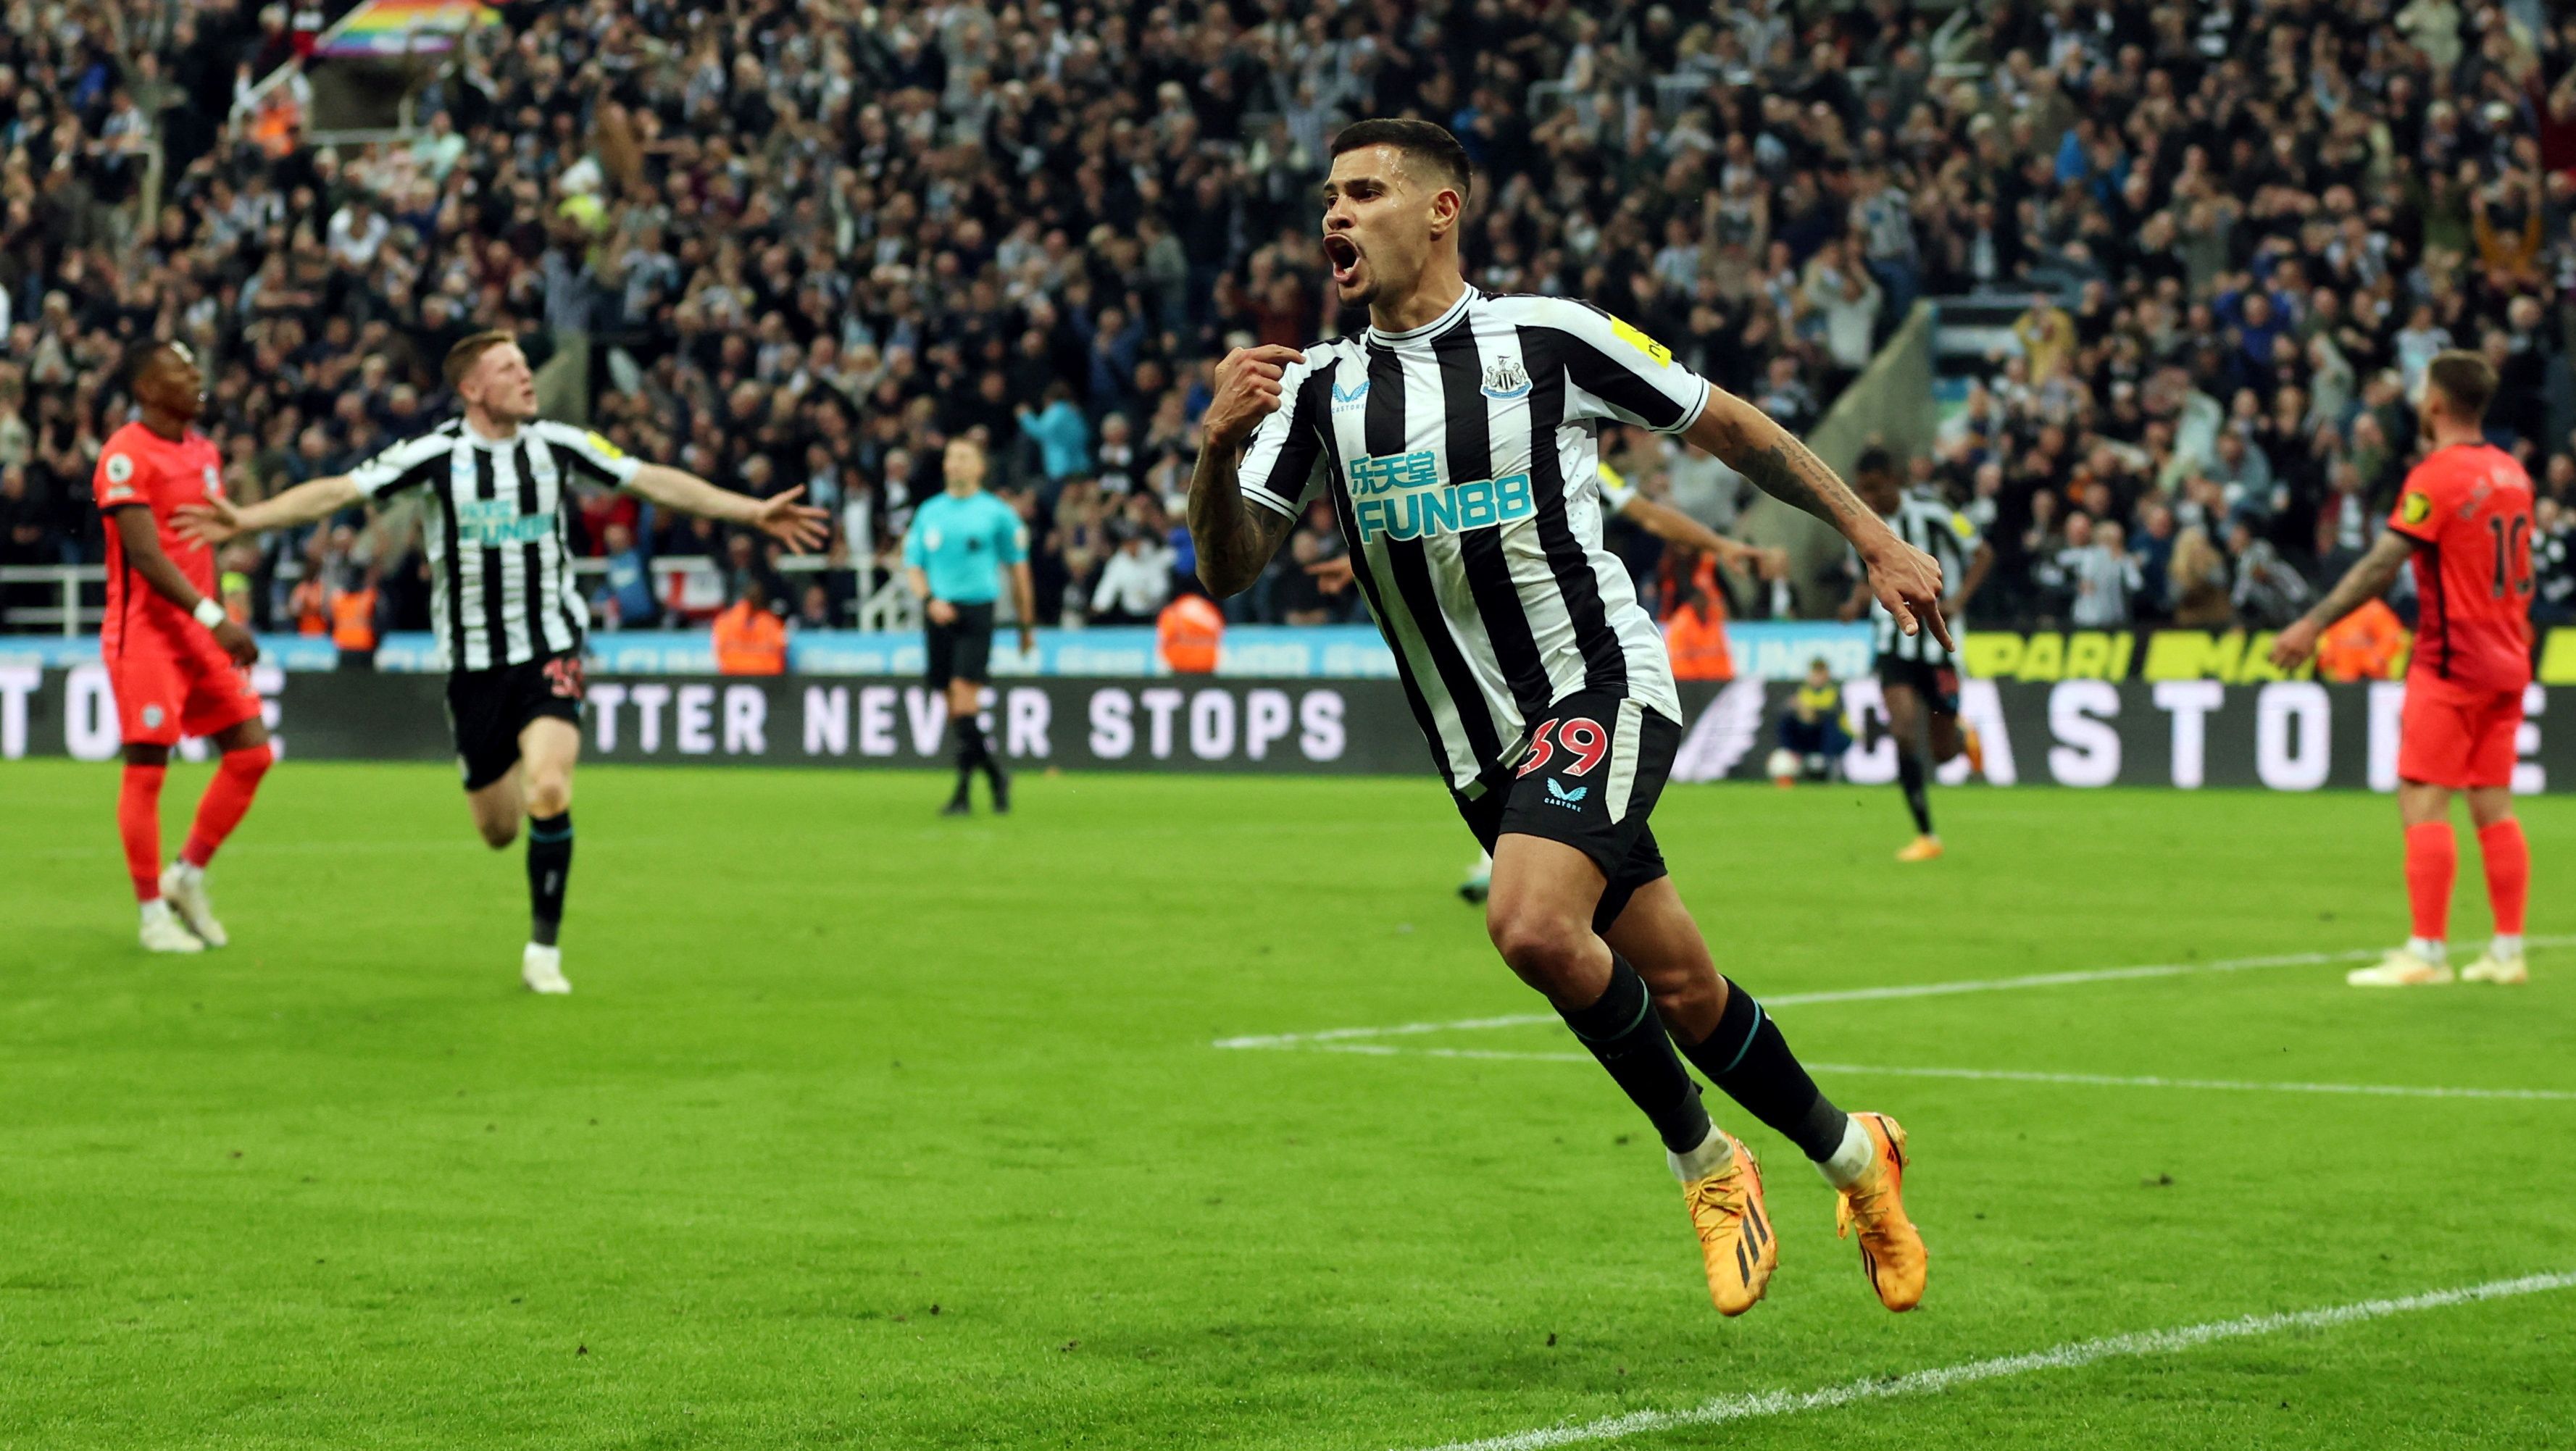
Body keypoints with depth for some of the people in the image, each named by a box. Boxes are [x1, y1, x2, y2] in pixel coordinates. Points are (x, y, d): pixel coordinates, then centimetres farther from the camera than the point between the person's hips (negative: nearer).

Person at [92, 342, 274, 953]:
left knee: (252, 753, 3)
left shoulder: (203, 451, 13)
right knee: (146, 769, -3)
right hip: (145, 632, -8)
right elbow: (145, 554, -21)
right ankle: (154, 914, 6)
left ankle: (187, 878, 18)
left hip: (202, 629, 8)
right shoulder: (125, 456, -13)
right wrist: (213, 619, -26)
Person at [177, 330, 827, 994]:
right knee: (498, 829, 7)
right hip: (473, 660, 0)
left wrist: (754, 512, 0)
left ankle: (544, 948, -7)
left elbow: (654, 480, 3)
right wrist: (245, 519, -22)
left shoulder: (557, 444, -2)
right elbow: (337, 491, -11)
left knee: (548, 792, -23)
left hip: (549, 649, 0)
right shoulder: (435, 454, -8)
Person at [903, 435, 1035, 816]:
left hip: (978, 610, -4)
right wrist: (930, 600, -8)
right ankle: (994, 773, 21)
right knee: (954, 709, 4)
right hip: (940, 614, 4)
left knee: (963, 694, -17)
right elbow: (913, 566, 13)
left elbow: (1018, 570, 7)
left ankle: (963, 791, -15)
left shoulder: (996, 513, 3)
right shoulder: (928, 513, 12)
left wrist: (1026, 626, 9)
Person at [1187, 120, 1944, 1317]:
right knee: (1678, 989, 9)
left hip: (1601, 680, -5)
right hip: (1483, 750, 5)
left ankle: (1700, 1155, -6)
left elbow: (1725, 424, 6)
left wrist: (1871, 537, 6)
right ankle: (1849, 1154, 33)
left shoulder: (1547, 340, -5)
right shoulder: (1317, 388, 5)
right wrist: (1217, 445, -19)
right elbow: (1228, 570, 0)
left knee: (1532, 924, -28)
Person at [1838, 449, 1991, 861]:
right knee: (1904, 731, -17)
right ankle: (1926, 835, -8)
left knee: (1943, 752, 1)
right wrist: (1857, 602, -5)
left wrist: (1959, 600, -17)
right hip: (1893, 639, 3)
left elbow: (1982, 553, -2)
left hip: (1938, 638, -3)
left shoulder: (1931, 514, -10)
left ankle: (1965, 736, 41)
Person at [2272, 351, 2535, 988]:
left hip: (2450, 664, -8)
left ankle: (2427, 951, -8)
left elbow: (2382, 565, -20)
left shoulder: (2437, 476, -14)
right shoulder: (2510, 473, 10)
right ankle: (2508, 950, 9)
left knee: (2422, 803, -5)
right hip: (2506, 661, 8)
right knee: (2494, 806, 10)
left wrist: (2313, 625, -20)